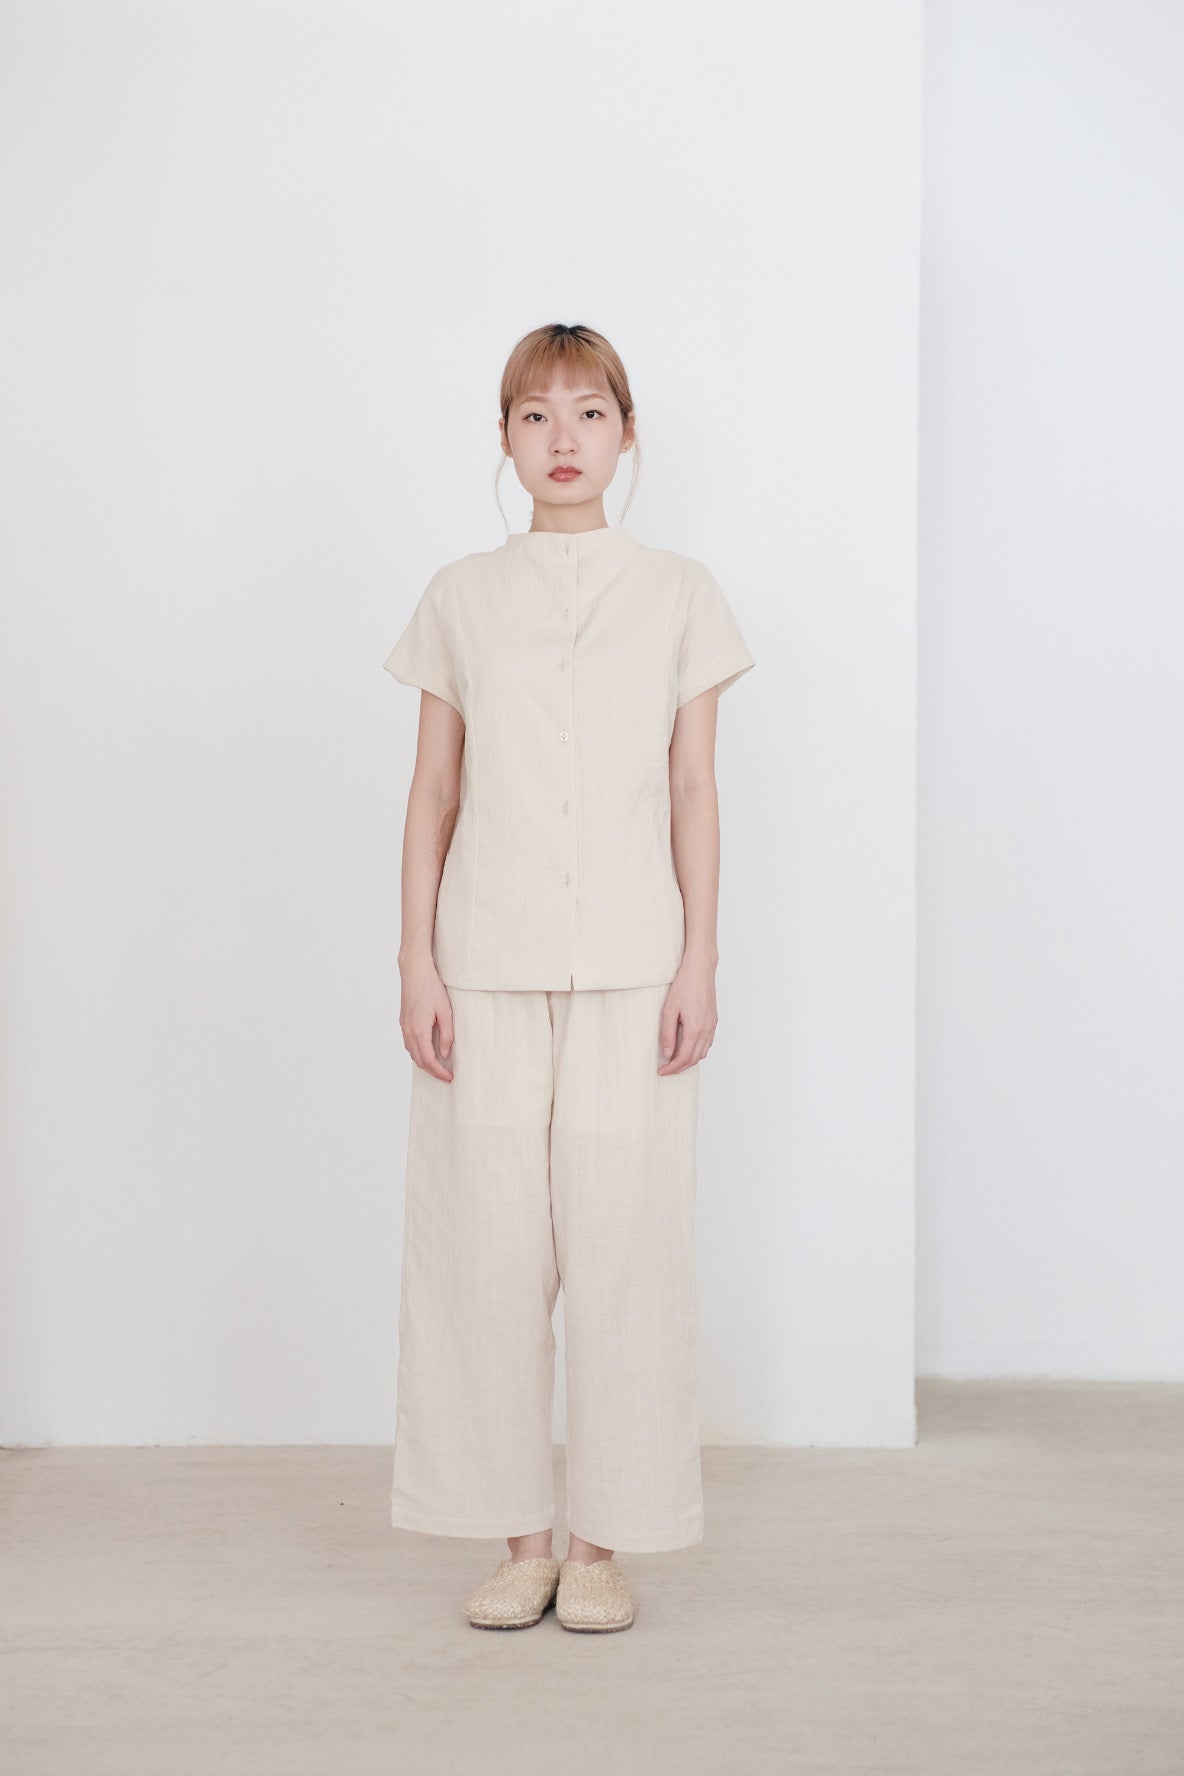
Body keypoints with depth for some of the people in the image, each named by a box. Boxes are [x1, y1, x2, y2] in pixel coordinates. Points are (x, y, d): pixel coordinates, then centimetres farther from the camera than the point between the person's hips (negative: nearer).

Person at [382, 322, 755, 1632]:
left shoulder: (679, 598, 8)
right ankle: (519, 1537, 13)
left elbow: (694, 791, 6)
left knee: (622, 1231, -3)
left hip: (630, 963, -1)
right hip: (489, 960, 1)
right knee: (490, 1237, 0)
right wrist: (418, 961, 1)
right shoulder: (460, 600, 9)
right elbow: (432, 794, 8)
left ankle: (604, 1538, 10)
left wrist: (699, 960, -1)